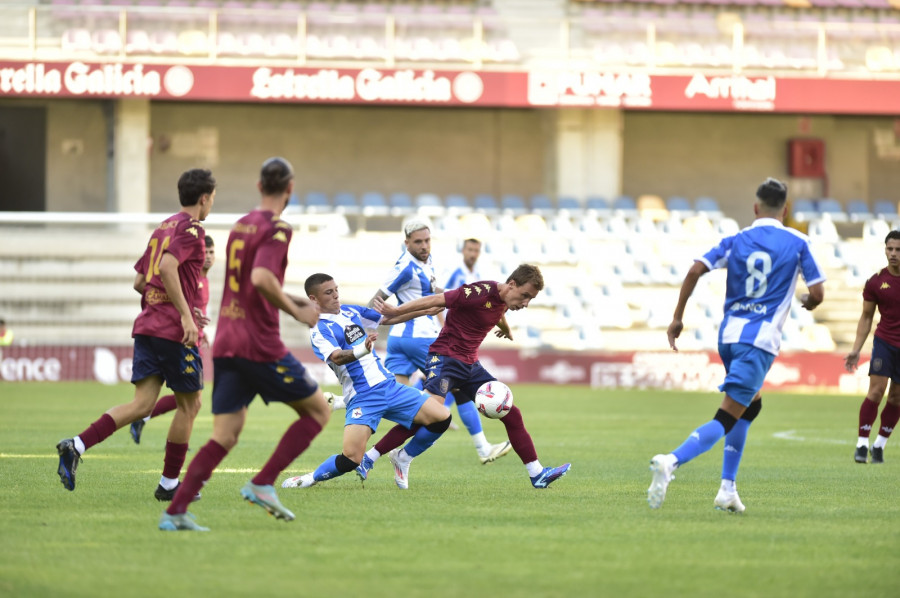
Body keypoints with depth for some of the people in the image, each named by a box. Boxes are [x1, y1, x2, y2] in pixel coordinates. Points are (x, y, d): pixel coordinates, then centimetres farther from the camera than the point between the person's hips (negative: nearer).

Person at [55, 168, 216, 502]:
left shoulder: (162, 229, 20)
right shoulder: (191, 230, -7)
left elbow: (139, 282, 23)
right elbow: (168, 266, -24)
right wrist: (186, 314, -24)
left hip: (147, 326, 8)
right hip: (174, 331, -8)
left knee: (142, 404, -1)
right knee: (189, 405, 7)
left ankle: (76, 446, -19)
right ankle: (169, 484, 12)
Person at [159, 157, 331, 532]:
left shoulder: (240, 226, 16)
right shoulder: (277, 229, -9)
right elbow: (262, 278, -25)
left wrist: (293, 301, 27)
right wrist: (297, 312, -12)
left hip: (225, 344, 7)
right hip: (260, 345, -7)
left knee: (225, 435, 6)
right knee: (318, 410, 9)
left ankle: (175, 512, -8)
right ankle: (263, 484, -3)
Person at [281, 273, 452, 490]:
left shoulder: (351, 312, 13)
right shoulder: (319, 330, -10)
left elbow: (388, 319, 26)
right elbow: (337, 357, -29)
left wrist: (424, 310, 25)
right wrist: (362, 351, -48)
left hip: (389, 385, 7)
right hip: (362, 397, -7)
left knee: (441, 417, -6)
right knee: (350, 459, -21)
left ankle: (402, 458, 16)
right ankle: (311, 478, 9)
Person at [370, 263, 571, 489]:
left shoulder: (502, 302, 7)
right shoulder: (481, 292, -20)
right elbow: (436, 301, -20)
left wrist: (506, 330, 55)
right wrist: (396, 311, -20)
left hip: (470, 365, 9)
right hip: (445, 358, -9)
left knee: (511, 414, 5)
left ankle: (537, 474, 12)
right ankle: (368, 459, -17)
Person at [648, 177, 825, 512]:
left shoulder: (736, 241, 9)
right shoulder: (797, 242, 2)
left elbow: (695, 271, -3)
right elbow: (817, 293, 1)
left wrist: (677, 318, 2)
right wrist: (807, 304, 26)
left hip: (729, 333, 5)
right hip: (760, 339, -5)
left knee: (751, 404, 27)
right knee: (727, 418, -11)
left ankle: (727, 488, 19)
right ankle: (671, 462, -36)